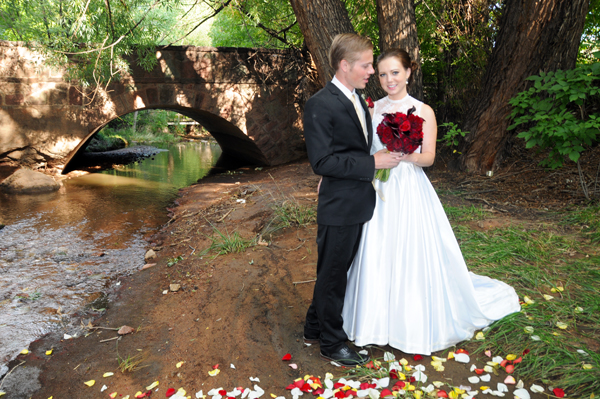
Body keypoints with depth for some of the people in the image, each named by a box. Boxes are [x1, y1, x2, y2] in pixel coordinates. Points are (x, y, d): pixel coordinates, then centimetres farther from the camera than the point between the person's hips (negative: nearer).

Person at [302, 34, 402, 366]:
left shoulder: (357, 100, 11)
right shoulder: (320, 105, -18)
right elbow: (321, 162, -24)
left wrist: (383, 155, 7)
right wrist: (372, 163, -23)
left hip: (359, 205, 9)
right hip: (339, 208, -9)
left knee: (335, 272, 20)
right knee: (333, 274, 7)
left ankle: (315, 329, 39)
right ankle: (332, 343, 26)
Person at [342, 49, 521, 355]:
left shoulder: (423, 111, -1)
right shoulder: (374, 108, 8)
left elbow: (428, 157, -5)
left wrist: (406, 155, -25)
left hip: (409, 192, -3)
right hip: (378, 191, 3)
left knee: (412, 257, 1)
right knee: (378, 257, 8)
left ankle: (416, 323, 22)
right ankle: (382, 318, 26)